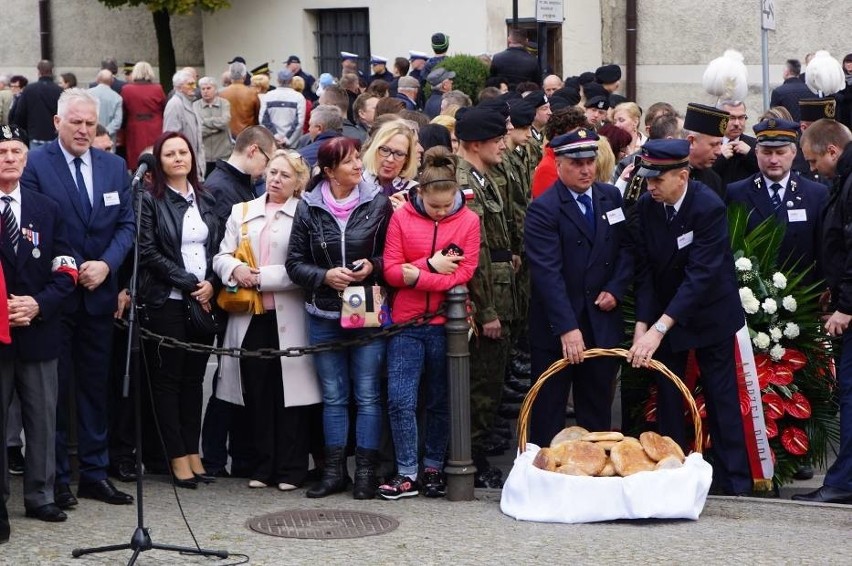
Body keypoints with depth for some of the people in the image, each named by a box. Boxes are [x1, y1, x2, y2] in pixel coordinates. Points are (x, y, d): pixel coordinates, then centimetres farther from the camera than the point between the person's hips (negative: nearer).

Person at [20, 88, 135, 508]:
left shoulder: (115, 167, 9)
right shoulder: (34, 165, -6)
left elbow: (127, 223, 7)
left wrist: (106, 264, -9)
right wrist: (69, 271, -14)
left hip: (99, 295, 4)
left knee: (96, 386, 9)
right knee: (56, 388, 1)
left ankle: (94, 473, 16)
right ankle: (55, 478, 9)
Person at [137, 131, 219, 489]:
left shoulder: (204, 200, 13)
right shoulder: (150, 201, -3)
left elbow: (217, 247, 15)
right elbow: (148, 252, -10)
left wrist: (211, 283, -4)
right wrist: (189, 283, -12)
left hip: (203, 300, 5)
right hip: (166, 302, -5)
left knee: (194, 378, 8)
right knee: (167, 379, 0)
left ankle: (193, 452, 13)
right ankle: (178, 457, 5)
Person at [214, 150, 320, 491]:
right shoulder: (242, 212, 16)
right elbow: (222, 256, 11)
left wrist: (262, 277, -12)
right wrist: (235, 270, -10)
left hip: (288, 317, -4)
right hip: (249, 315, 4)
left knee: (289, 392, -2)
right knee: (257, 392, 6)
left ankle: (291, 469, 5)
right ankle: (263, 466, 14)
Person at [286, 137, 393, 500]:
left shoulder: (378, 203, -2)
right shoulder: (308, 208, 0)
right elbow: (294, 263, 3)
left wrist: (373, 266, -13)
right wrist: (325, 276, -13)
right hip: (324, 316, 2)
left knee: (367, 395, 0)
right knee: (333, 397, 9)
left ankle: (365, 472, 7)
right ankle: (334, 471, 16)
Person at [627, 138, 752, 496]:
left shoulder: (709, 207, -25)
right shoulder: (645, 206, -10)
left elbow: (700, 275, -31)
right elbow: (644, 270, -8)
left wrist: (658, 329, -35)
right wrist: (642, 326, -19)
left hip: (709, 312, -4)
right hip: (664, 312, 4)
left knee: (722, 397, 2)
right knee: (668, 396, 7)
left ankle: (734, 480, 9)